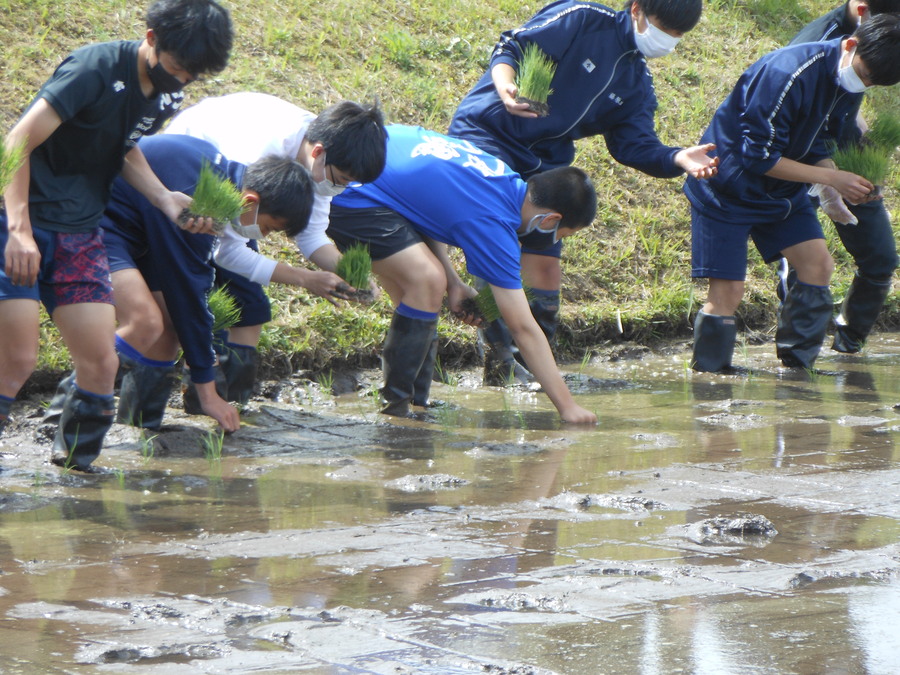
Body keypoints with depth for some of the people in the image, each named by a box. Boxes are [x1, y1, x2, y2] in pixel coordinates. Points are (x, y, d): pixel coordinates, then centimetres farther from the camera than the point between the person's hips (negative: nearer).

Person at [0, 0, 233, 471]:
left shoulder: (167, 95, 5)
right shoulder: (96, 70, -20)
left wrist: (166, 199, 4)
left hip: (80, 233, 7)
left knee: (101, 363, 2)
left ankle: (74, 468, 22)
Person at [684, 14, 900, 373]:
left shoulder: (848, 85, -3)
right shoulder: (788, 73, -31)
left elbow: (817, 147, 6)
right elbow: (757, 156, -28)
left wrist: (846, 187, -14)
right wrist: (832, 177, -27)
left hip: (781, 192, 8)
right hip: (727, 190, -8)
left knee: (818, 263, -4)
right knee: (727, 291, -10)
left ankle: (796, 370, 2)